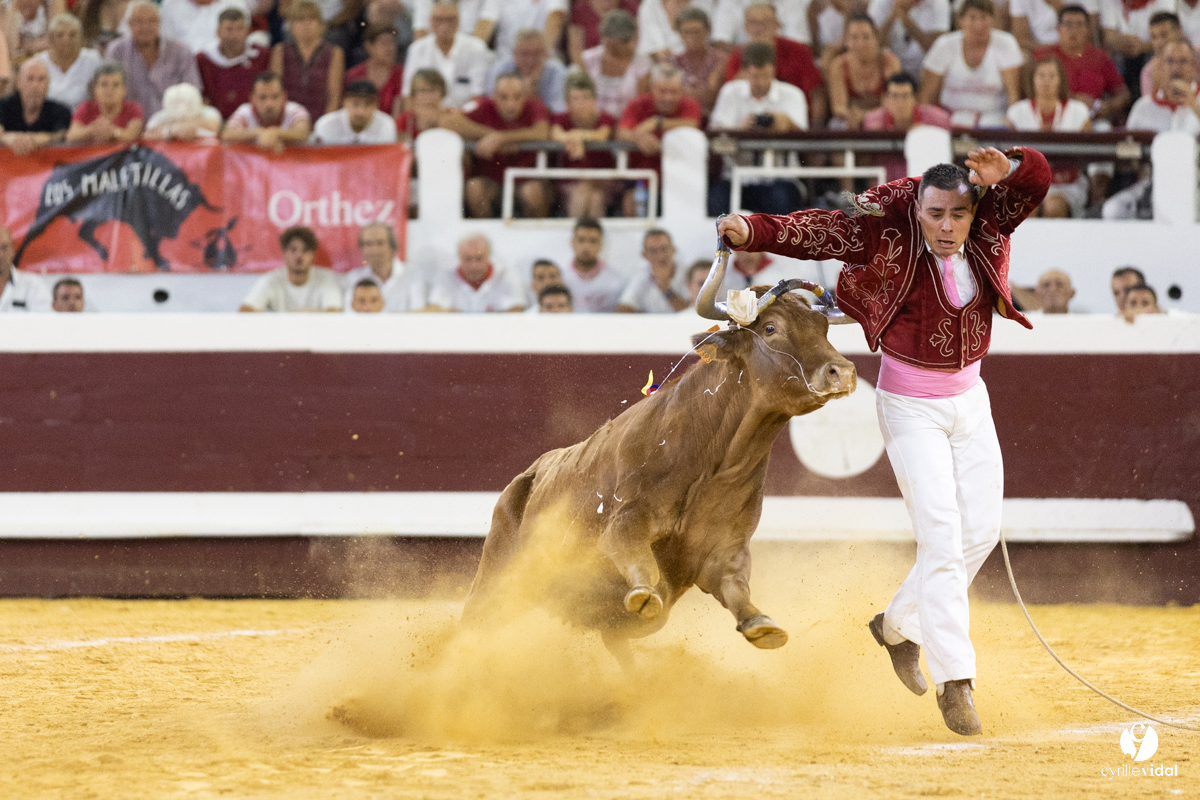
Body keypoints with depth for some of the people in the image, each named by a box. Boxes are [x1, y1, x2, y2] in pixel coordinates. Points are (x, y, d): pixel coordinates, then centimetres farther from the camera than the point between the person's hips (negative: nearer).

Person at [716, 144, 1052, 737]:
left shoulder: (986, 230, -8)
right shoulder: (889, 239, -19)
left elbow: (1036, 180, -16)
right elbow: (815, 233, -27)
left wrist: (1008, 170, -38)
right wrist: (752, 232, -42)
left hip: (968, 398, 5)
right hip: (910, 405, -5)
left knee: (981, 530, 8)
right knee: (941, 532, -13)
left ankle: (899, 625, 31)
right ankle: (954, 679, -12)